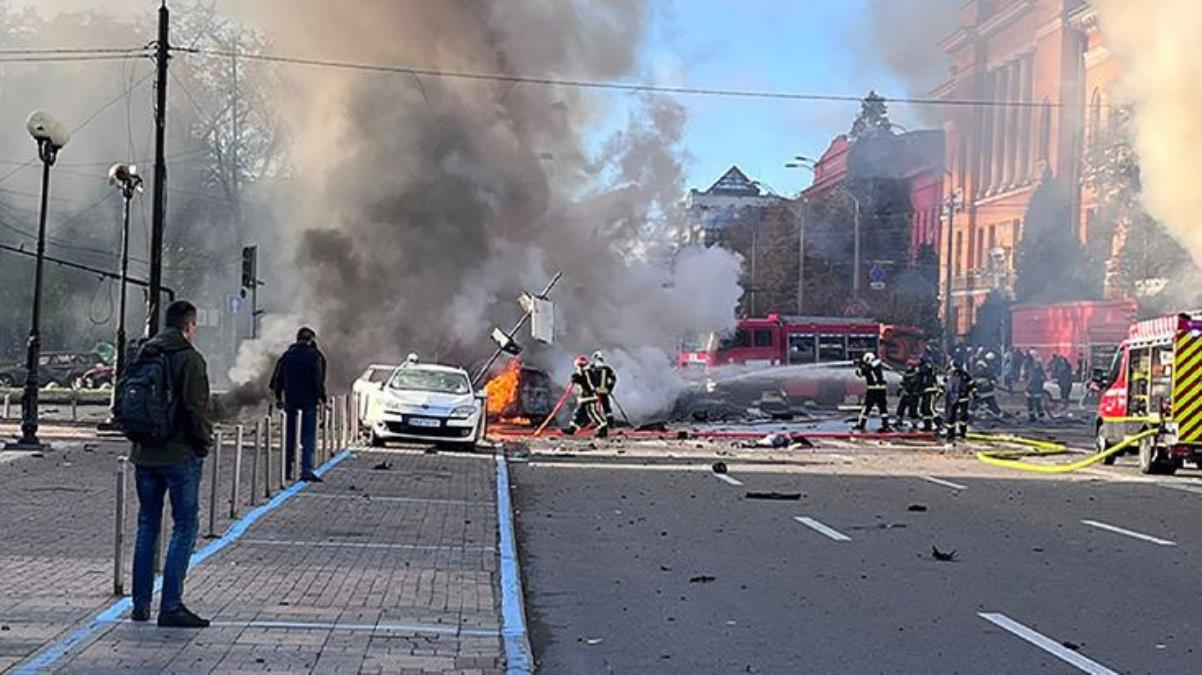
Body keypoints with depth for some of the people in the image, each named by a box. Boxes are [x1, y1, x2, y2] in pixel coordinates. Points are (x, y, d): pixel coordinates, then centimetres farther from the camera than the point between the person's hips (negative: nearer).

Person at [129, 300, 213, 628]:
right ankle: (171, 606, -5)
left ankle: (141, 603, 17)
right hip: (181, 456, -7)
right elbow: (196, 407, -18)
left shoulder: (143, 355, 8)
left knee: (147, 526, 14)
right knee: (184, 527, -1)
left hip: (144, 454, 7)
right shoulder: (190, 359, -13)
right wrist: (205, 440, -4)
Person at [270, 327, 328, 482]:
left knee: (290, 437, 12)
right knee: (308, 437, -3)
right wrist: (322, 398, -4)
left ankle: (287, 471, 16)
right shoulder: (315, 356, -6)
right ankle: (306, 470, -12)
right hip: (309, 401, -4)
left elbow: (277, 378, 11)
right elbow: (319, 380, -11)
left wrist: (279, 398, 19)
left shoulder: (287, 355, 7)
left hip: (291, 401, 4)